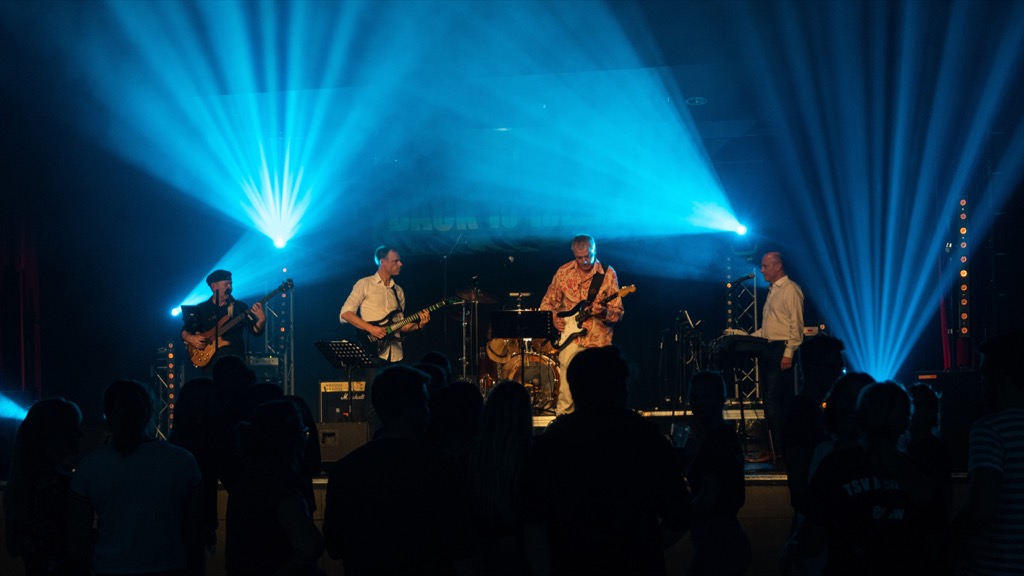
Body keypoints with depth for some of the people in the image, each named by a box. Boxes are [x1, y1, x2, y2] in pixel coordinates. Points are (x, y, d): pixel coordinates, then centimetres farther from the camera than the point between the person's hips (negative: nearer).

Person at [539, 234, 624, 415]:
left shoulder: (608, 274, -1)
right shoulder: (563, 272, 4)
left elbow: (618, 312, -3)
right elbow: (547, 302, 15)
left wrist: (604, 312, -23)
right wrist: (554, 318, -4)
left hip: (599, 339, 0)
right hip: (570, 336, 0)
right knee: (567, 389, -14)